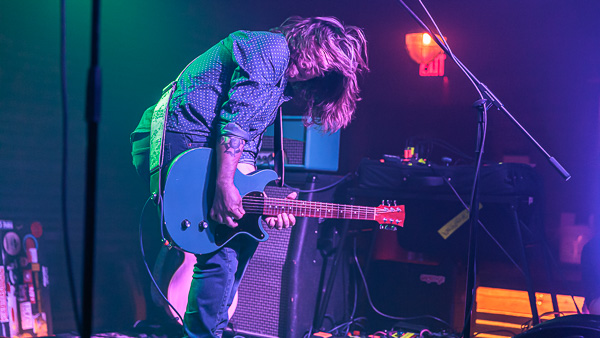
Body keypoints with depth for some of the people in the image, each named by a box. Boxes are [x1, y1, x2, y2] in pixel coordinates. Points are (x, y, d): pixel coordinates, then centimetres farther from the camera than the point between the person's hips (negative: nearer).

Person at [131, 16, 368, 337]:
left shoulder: (283, 80, 22)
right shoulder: (273, 49, -9)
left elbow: (247, 144, 17)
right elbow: (235, 121, -20)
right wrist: (225, 186, -27)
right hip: (176, 142, -11)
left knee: (243, 236, 16)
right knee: (221, 253, -14)